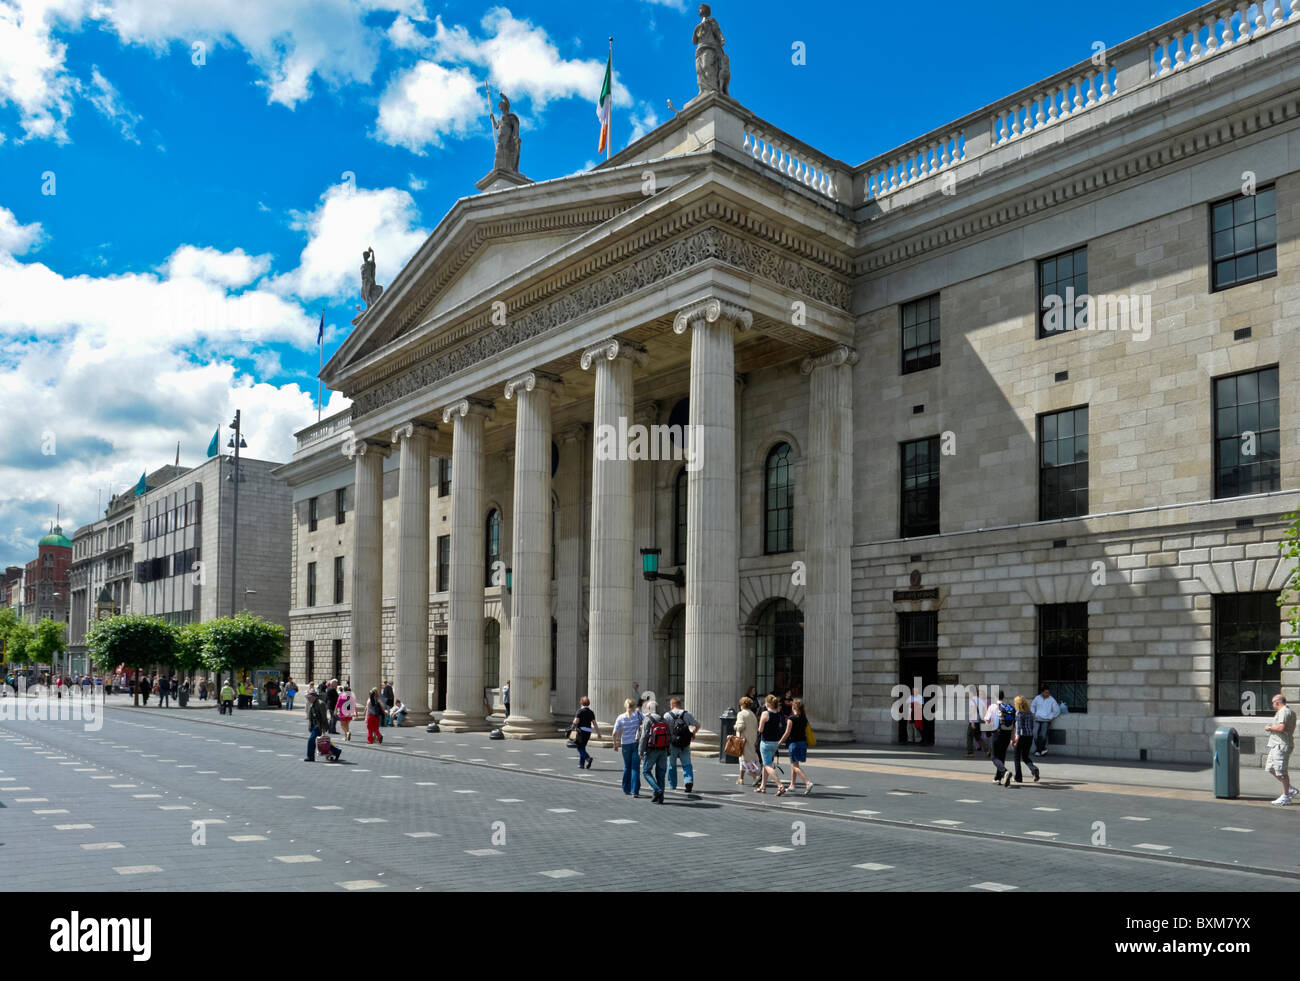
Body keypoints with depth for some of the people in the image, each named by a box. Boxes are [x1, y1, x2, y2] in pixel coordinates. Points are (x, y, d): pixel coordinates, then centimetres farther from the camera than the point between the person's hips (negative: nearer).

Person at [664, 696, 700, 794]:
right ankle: (689, 780, -16)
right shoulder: (687, 714, 4)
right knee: (687, 764, 6)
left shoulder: (667, 716, -4)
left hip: (672, 745, -1)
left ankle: (672, 786, 20)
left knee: (672, 766, 13)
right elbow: (697, 725, 4)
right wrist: (693, 733, 21)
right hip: (685, 745, 2)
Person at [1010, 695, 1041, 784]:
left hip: (1021, 736, -6)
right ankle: (1034, 769, -11)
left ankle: (1018, 777, 11)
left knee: (1017, 757, 8)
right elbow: (1032, 726, 15)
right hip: (1030, 736, 6)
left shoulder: (1018, 713, -10)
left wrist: (1016, 737, -18)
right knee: (1025, 757, 16)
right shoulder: (1030, 713, 9)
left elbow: (1018, 726, -17)